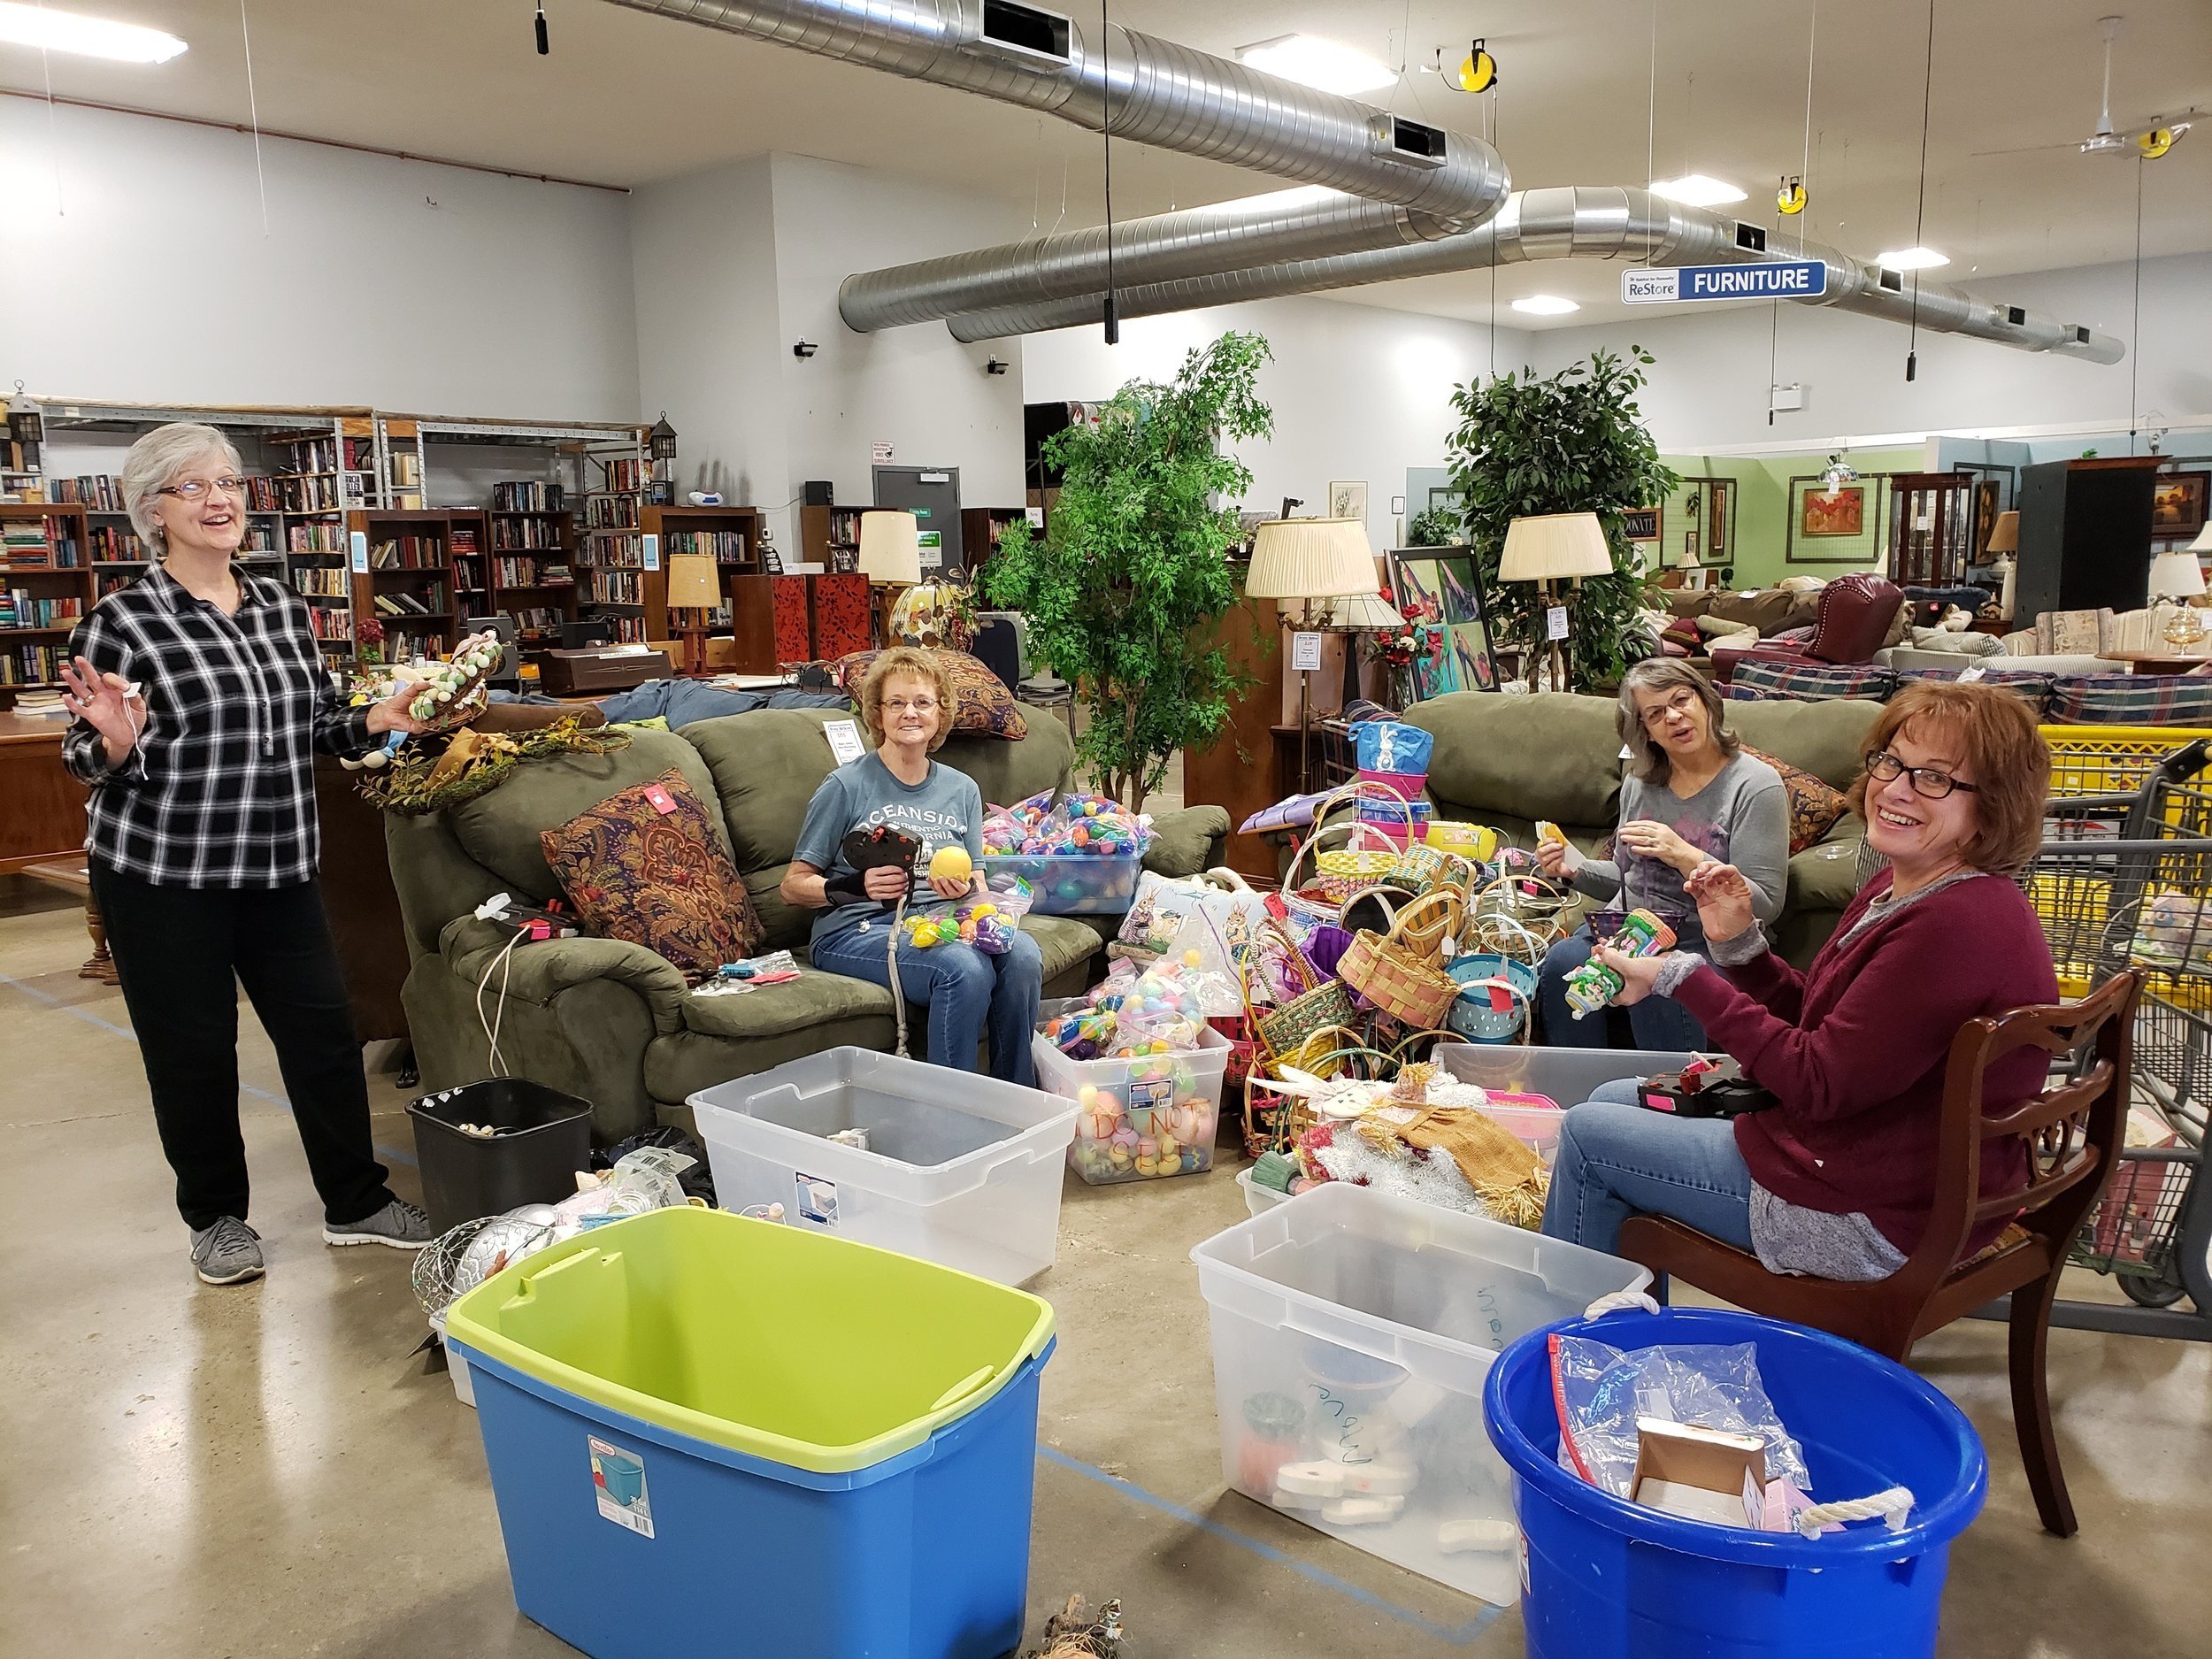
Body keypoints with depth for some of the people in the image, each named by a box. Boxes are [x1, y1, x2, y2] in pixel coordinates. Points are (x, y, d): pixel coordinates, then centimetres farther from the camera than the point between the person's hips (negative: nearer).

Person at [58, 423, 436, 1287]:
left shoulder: (282, 605, 7)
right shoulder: (122, 621, -8)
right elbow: (85, 760, -5)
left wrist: (373, 721, -3)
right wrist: (115, 740, -26)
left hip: (280, 865, 5)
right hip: (162, 875, -4)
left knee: (323, 1027, 6)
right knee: (193, 1048, 6)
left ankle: (356, 1202, 21)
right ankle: (216, 1218, 25)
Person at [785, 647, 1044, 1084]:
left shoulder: (962, 789, 15)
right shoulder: (847, 785, 0)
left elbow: (979, 884, 17)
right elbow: (793, 886, 0)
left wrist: (965, 888, -8)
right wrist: (858, 886, -19)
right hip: (858, 929, -5)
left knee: (1023, 954, -27)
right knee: (965, 969, -33)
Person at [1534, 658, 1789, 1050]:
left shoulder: (1755, 785, -7)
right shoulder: (1639, 783, 12)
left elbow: (1765, 906, -12)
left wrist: (1686, 857, -24)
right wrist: (1577, 868, 1)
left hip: (1709, 942, -5)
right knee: (1561, 963, -25)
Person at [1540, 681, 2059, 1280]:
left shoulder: (1958, 925, -29)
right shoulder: (1902, 890, 5)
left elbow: (1818, 1083, -27)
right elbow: (1816, 1018, 9)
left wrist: (1678, 977, -20)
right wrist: (1738, 943, -7)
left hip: (1878, 1218, -10)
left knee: (1587, 1133, 1)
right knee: (1611, 1099, 20)